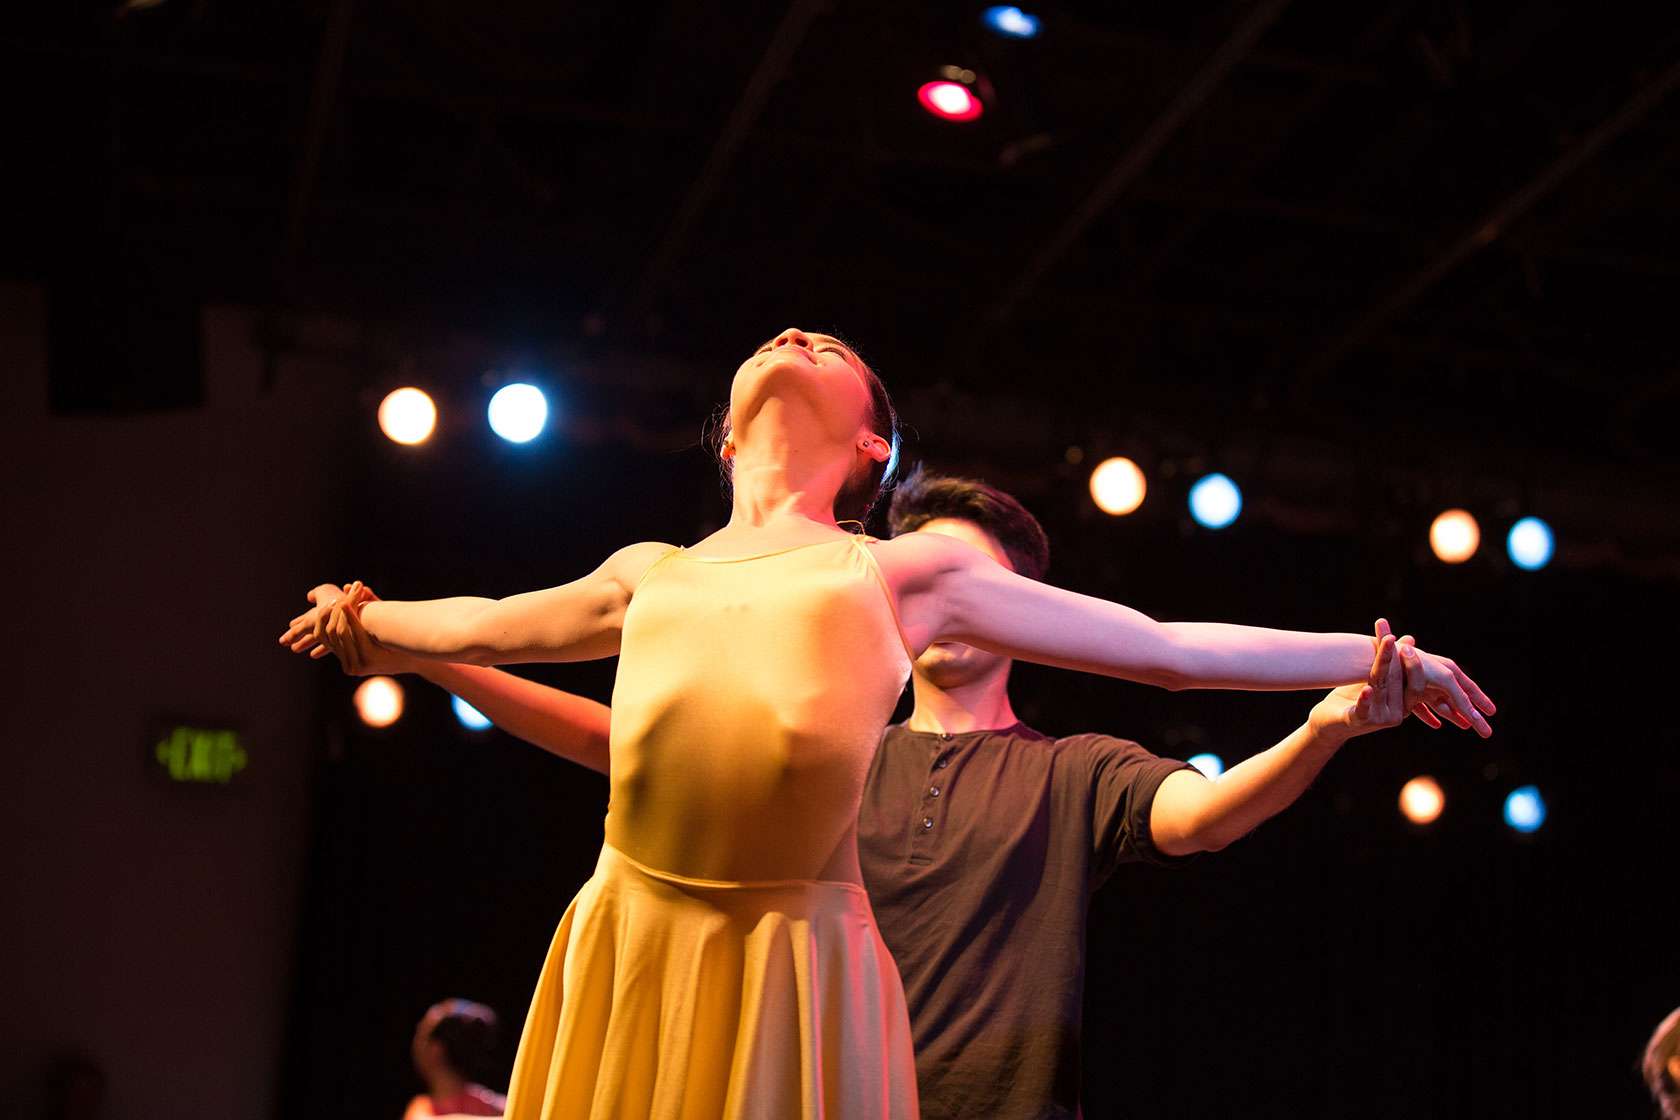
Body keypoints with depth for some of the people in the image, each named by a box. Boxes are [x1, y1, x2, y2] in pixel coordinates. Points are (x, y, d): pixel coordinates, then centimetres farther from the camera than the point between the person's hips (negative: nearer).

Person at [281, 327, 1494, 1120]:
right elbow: (480, 626, 43)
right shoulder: (649, 577, 23)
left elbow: (1172, 649, 19)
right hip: (628, 950, 3)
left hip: (799, 957, -2)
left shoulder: (909, 574, 15)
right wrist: (364, 619, 57)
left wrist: (1377, 658, 20)